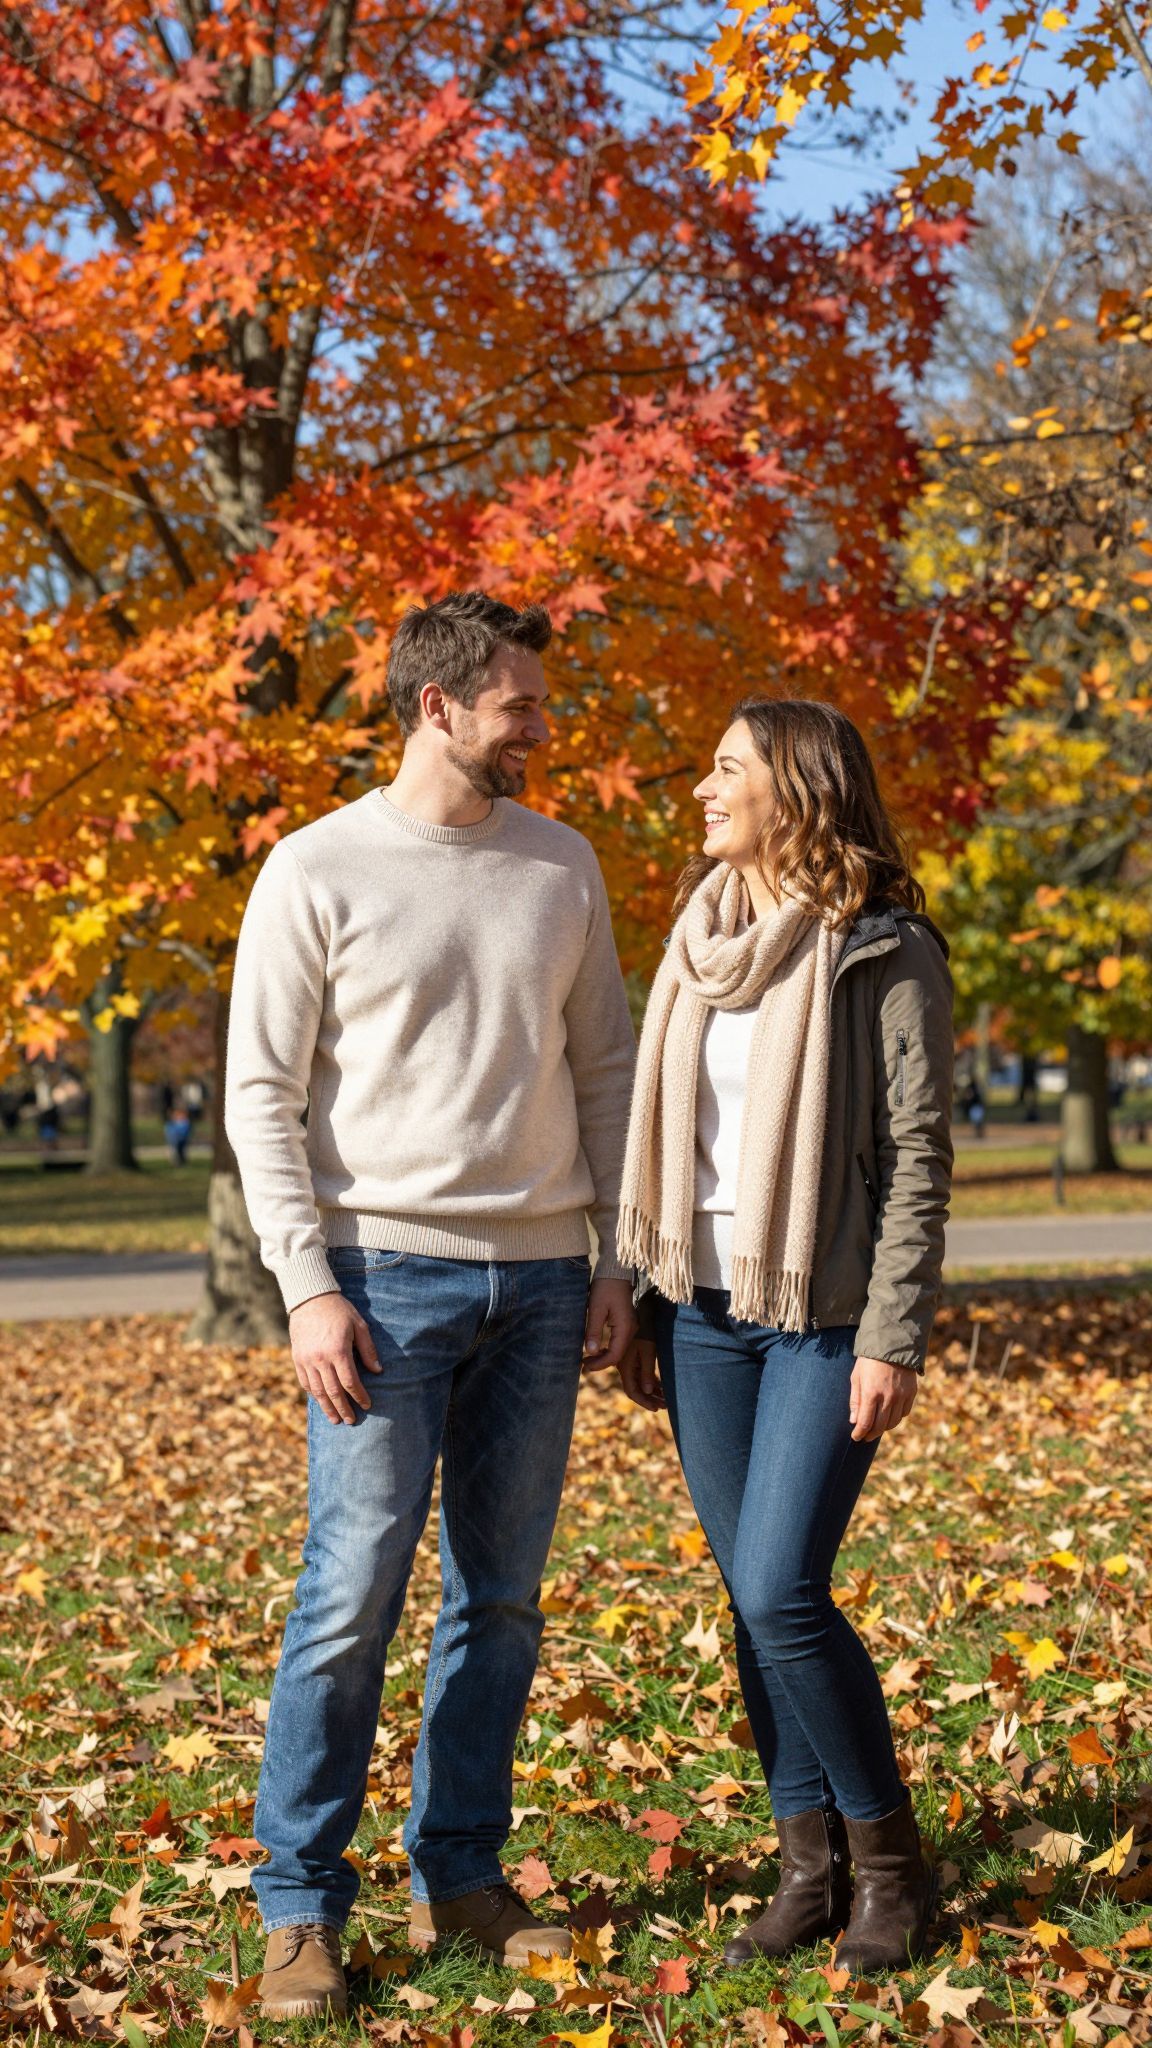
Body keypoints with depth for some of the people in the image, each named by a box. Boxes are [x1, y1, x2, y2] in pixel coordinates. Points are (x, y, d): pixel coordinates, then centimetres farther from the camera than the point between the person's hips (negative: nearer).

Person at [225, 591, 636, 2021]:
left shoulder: (563, 867, 11)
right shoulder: (319, 871, -3)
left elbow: (605, 1069, 16)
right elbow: (262, 1095, -4)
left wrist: (615, 1259, 10)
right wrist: (307, 1287, -11)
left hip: (541, 1277, 5)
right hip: (389, 1272, -4)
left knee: (501, 1597, 8)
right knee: (353, 1595, -7)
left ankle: (460, 1878, 19)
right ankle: (301, 1910, 2)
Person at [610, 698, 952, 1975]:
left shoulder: (884, 954, -8)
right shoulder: (703, 938, 11)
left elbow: (917, 1156, -10)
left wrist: (895, 1339, -16)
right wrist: (647, 1313, 13)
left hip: (823, 1315, -6)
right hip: (706, 1315, 6)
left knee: (781, 1591, -12)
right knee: (752, 1598, 7)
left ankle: (885, 1848, 7)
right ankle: (809, 1860, 18)